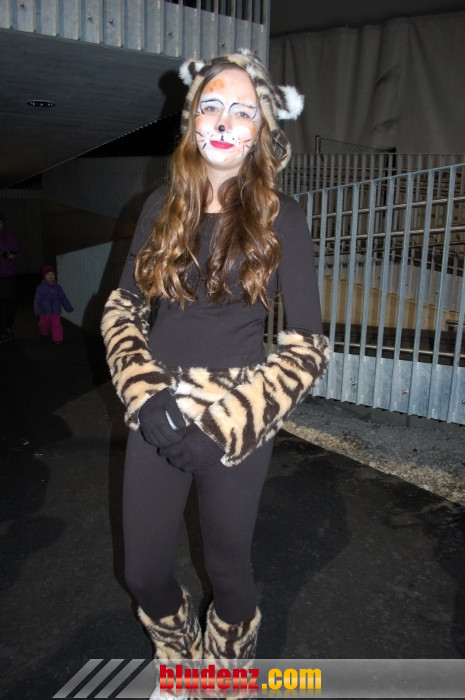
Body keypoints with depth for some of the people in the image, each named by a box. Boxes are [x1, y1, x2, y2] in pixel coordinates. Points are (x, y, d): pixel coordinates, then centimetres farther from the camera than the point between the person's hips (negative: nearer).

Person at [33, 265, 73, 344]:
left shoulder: (57, 287, 2)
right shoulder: (41, 288, -7)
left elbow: (63, 298, 10)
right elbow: (37, 300, -6)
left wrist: (68, 308, 11)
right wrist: (37, 311, -10)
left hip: (56, 311, 1)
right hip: (45, 311, -1)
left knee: (57, 325, -6)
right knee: (44, 324, 16)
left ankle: (58, 339, 0)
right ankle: (44, 333, 44)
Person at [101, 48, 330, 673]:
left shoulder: (281, 218, -6)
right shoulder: (162, 208, 3)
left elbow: (308, 345, -8)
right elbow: (122, 305, 5)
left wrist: (224, 419, -16)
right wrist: (146, 394, -11)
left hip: (239, 425, -3)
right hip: (155, 417, 3)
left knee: (227, 569, 15)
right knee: (144, 574, 14)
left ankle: (228, 667, 49)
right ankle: (182, 657, 49)